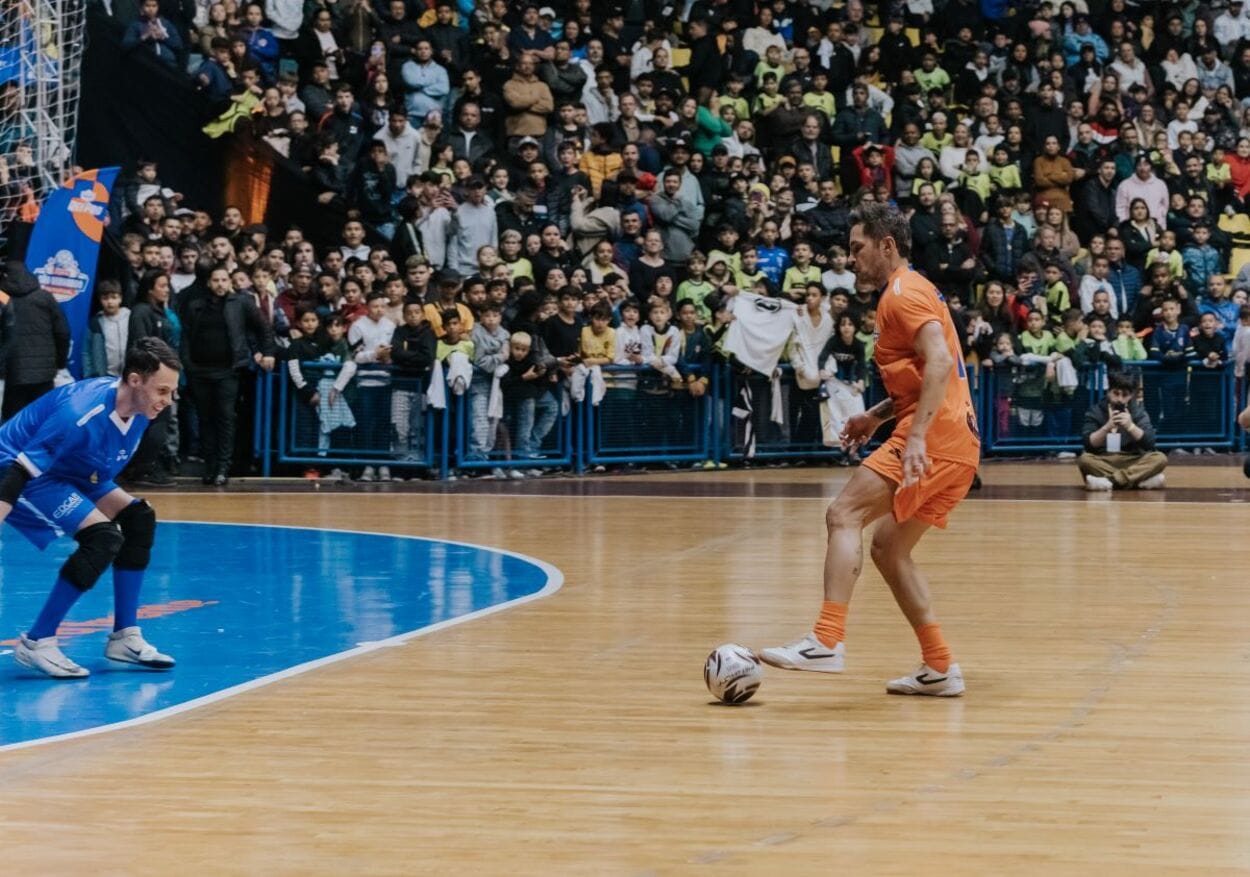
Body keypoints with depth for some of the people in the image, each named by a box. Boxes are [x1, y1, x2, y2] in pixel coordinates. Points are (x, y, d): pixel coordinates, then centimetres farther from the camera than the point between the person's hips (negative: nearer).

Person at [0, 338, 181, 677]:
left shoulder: (139, 409, -6)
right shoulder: (81, 413, -33)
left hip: (68, 471, 9)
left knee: (139, 519, 3)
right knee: (103, 537, -23)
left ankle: (124, 637, 9)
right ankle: (36, 643, -16)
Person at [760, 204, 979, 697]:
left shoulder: (903, 292, -7)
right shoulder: (911, 291, 24)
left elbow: (939, 361, -21)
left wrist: (917, 435, -29)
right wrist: (878, 415, 25)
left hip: (935, 437, -10)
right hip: (956, 446, 10)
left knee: (845, 515, -17)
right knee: (887, 547, 15)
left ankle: (828, 641, -28)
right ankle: (939, 669, 13)